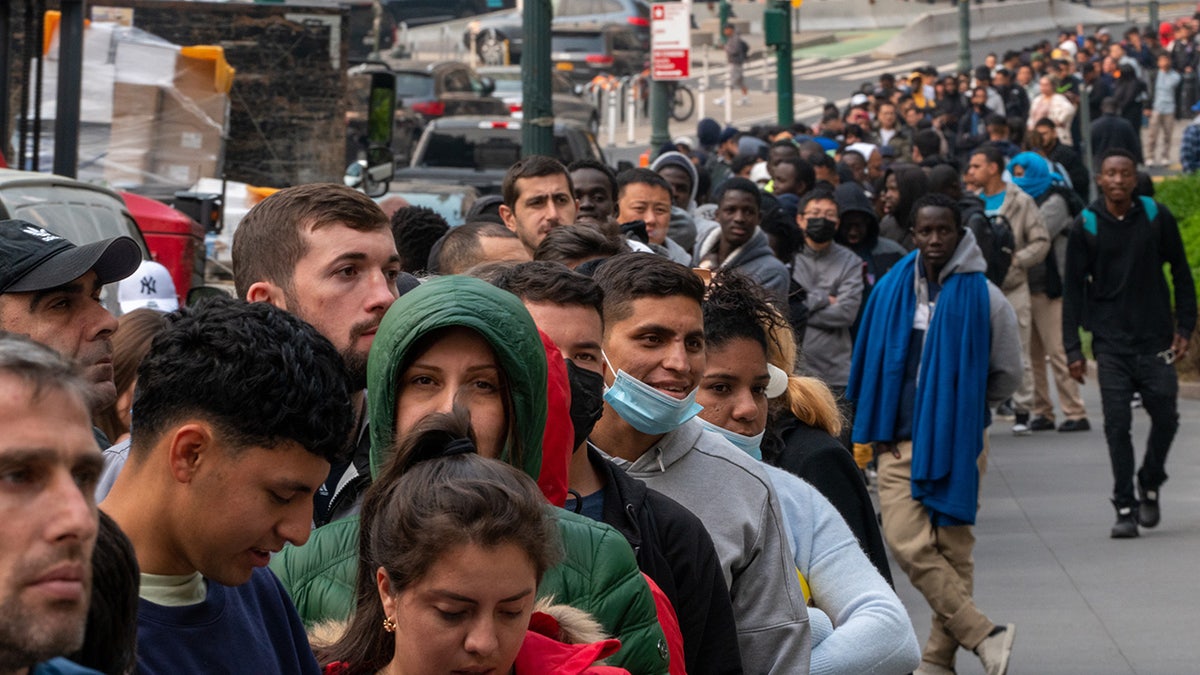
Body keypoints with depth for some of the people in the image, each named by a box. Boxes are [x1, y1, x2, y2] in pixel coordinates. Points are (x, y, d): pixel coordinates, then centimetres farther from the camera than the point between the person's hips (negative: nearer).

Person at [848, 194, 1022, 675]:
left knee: (953, 549, 2)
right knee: (908, 544, -12)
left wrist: (959, 402, 7)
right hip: (900, 441, 2)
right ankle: (984, 635, -8)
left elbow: (1006, 376, 6)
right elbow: (871, 363, 15)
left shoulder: (984, 298, -2)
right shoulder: (892, 291, 5)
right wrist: (875, 428, 8)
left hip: (960, 442, -2)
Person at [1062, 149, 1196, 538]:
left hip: (1155, 338, 1)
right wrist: (1072, 349, -3)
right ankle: (1125, 507, 4)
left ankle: (1150, 484, 26)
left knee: (1165, 418, 0)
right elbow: (1073, 289, 2)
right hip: (1110, 342, -1)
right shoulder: (1086, 227, -1)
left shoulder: (1157, 218, 1)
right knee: (1117, 425, -4)